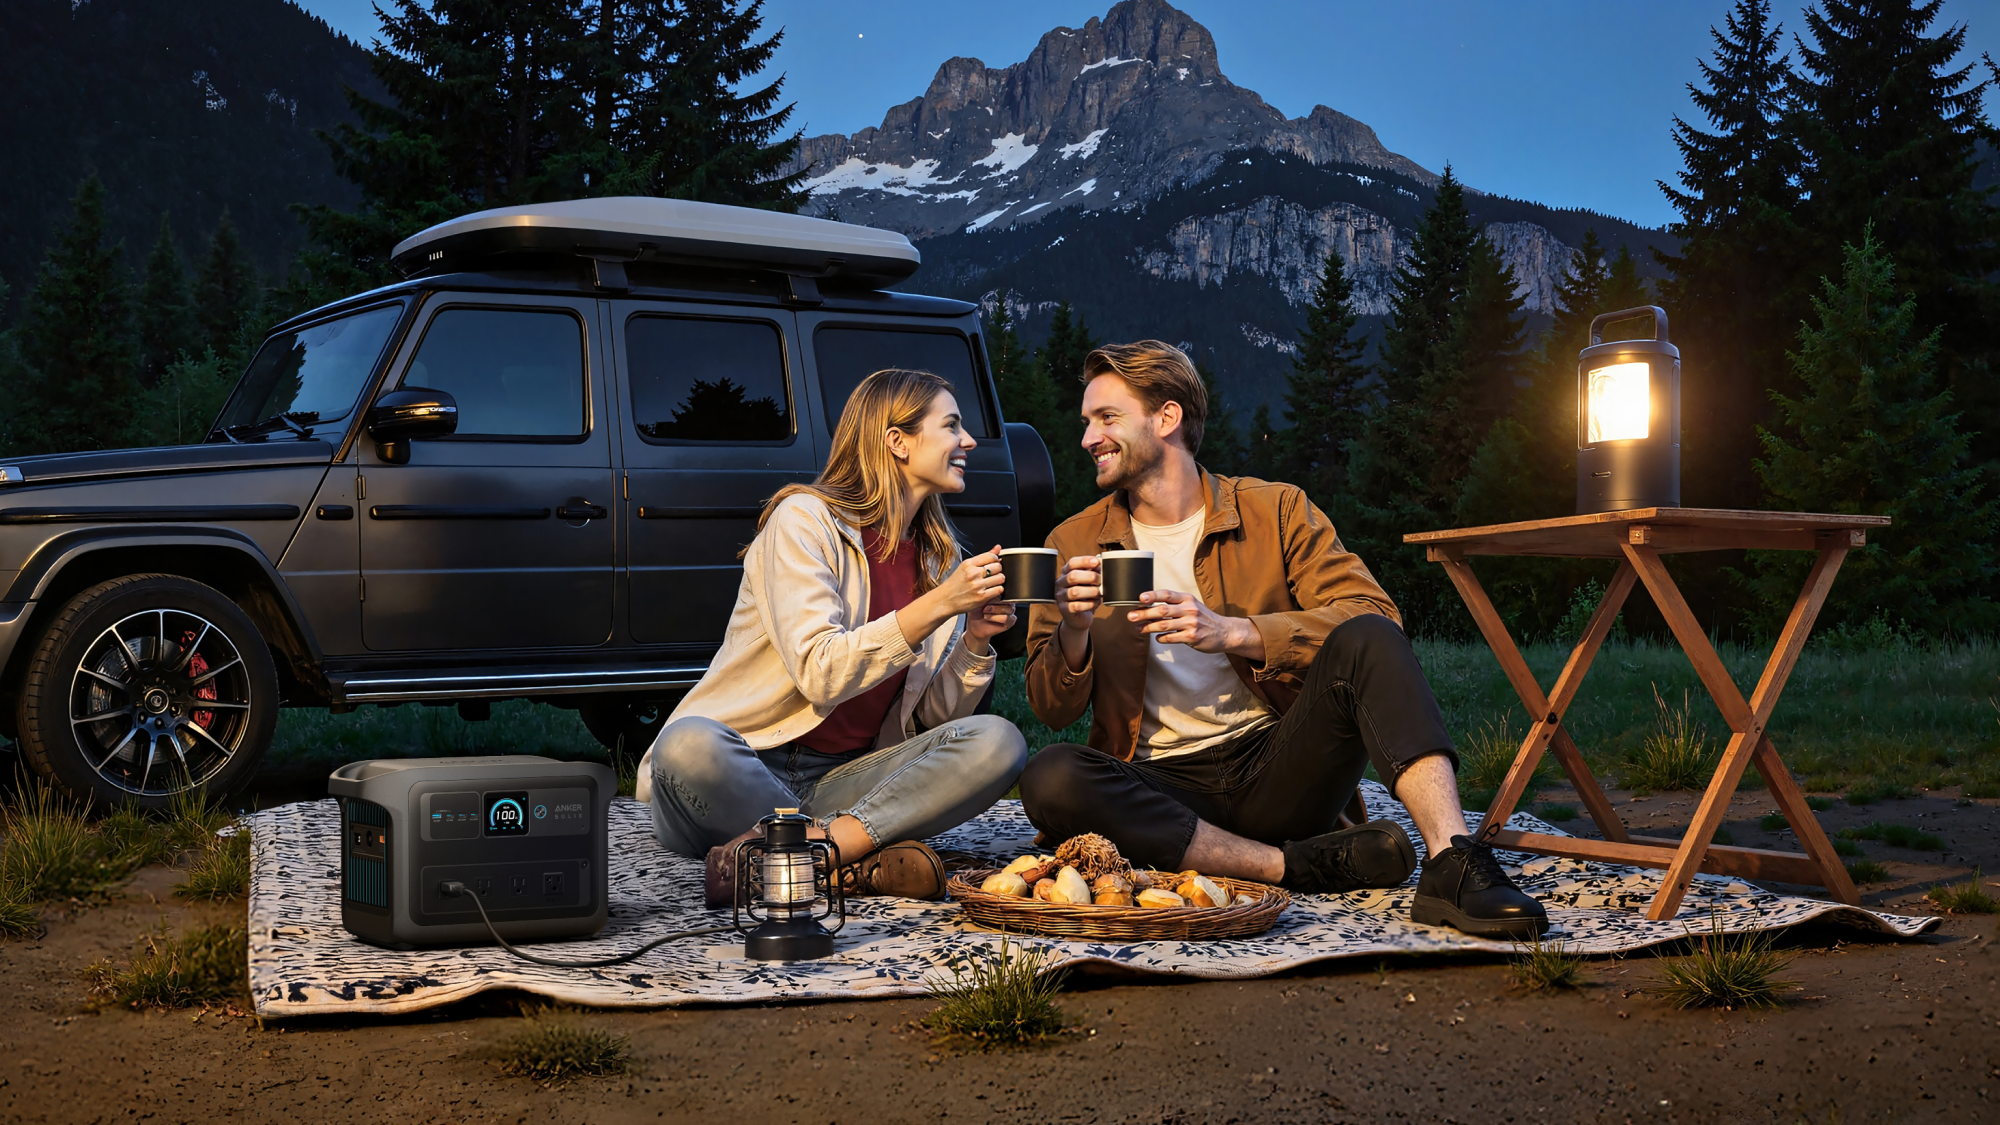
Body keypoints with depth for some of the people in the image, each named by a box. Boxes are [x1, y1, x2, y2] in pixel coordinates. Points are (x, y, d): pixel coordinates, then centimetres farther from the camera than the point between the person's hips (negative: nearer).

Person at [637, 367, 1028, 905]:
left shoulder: (938, 558, 12)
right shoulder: (804, 519, -7)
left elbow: (936, 719, 10)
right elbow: (820, 674, -19)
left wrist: (974, 641, -7)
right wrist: (938, 605, -21)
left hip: (841, 781, 6)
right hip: (744, 758, -5)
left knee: (997, 742, -20)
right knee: (689, 746, -39)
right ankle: (864, 862, -29)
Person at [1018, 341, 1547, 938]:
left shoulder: (1274, 510, 6)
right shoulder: (1074, 543, 9)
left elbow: (1374, 613, -9)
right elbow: (1052, 711, 7)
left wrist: (1233, 633, -20)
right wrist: (1074, 632, -15)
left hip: (1278, 771, 0)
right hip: (1164, 786, 1)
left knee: (1365, 639, -24)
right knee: (1049, 778, -30)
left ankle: (1453, 862, -37)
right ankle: (1301, 864, -29)